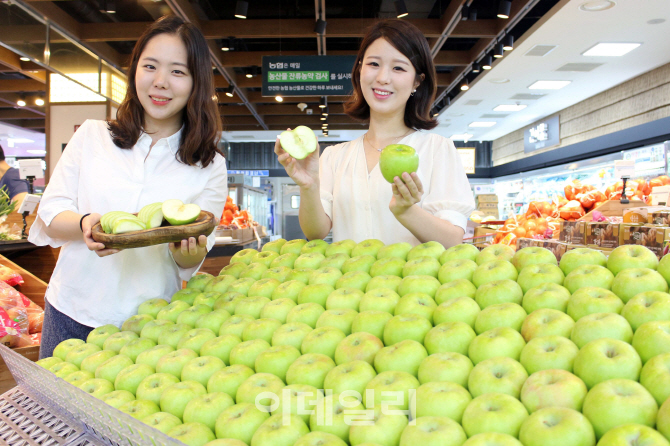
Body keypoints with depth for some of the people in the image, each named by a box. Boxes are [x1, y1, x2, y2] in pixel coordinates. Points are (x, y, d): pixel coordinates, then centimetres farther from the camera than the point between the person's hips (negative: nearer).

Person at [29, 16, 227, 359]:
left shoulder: (210, 167, -1)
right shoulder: (91, 136, 3)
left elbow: (191, 263, -2)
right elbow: (50, 214, 2)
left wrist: (188, 250, -26)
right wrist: (84, 224, -21)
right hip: (72, 314, 2)